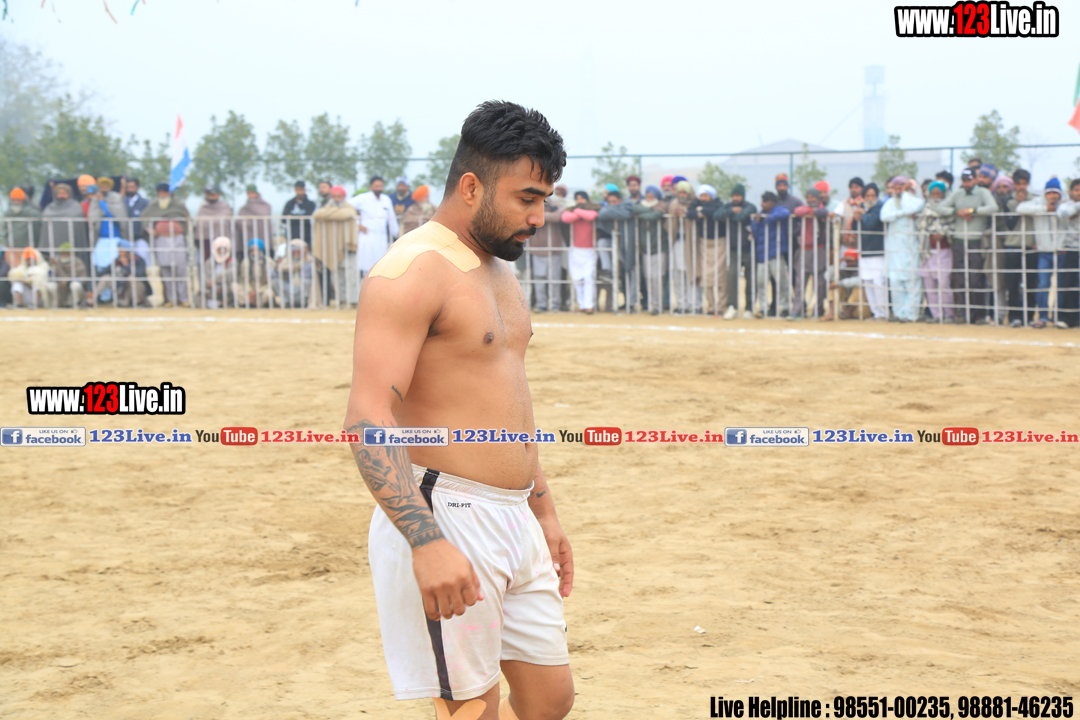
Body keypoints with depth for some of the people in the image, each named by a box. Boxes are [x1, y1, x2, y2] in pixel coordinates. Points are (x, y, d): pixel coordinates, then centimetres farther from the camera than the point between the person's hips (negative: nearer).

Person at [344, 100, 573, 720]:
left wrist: (544, 510, 26)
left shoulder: (499, 269, 16)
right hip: (444, 522, -9)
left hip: (515, 522, 9)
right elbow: (368, 419, -24)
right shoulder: (412, 271, -15)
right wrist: (427, 543, -31)